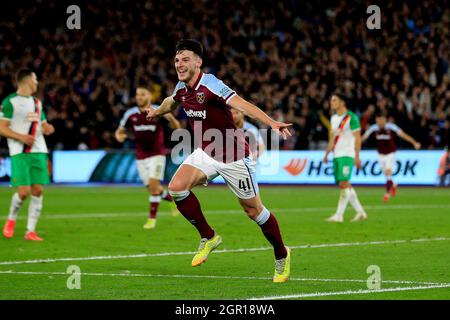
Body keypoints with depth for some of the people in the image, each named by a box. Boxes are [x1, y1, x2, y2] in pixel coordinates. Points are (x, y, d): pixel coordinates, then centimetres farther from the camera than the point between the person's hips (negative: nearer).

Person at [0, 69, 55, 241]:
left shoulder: (37, 102, 18)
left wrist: (47, 128, 3)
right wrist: (21, 137, -19)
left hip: (38, 151, 6)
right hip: (19, 153, -6)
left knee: (38, 190, -3)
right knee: (24, 191, -14)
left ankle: (30, 231, 3)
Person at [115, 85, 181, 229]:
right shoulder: (130, 114, 0)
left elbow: (176, 127, -7)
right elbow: (119, 132, 9)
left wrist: (171, 118, -29)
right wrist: (119, 136, -15)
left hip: (157, 154, -4)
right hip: (141, 157, 4)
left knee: (154, 185, -15)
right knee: (152, 188, 7)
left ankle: (152, 219, -7)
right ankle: (174, 199, 36)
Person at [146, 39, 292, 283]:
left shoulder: (210, 85, -23)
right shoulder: (182, 88, 0)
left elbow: (242, 105, -38)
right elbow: (172, 101, 27)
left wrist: (272, 123, -52)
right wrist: (156, 112, 47)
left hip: (233, 156, -6)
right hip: (205, 153, 6)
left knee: (253, 210, 3)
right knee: (177, 186, -18)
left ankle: (281, 256, 26)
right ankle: (208, 237, 0)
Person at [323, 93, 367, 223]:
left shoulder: (351, 118, -8)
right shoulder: (333, 118, 15)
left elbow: (357, 138, -11)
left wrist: (357, 156, -17)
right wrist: (327, 154, 16)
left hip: (347, 154, -8)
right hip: (336, 155, 8)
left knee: (344, 184, -14)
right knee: (344, 185, 9)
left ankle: (339, 215, -15)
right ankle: (360, 212, 17)